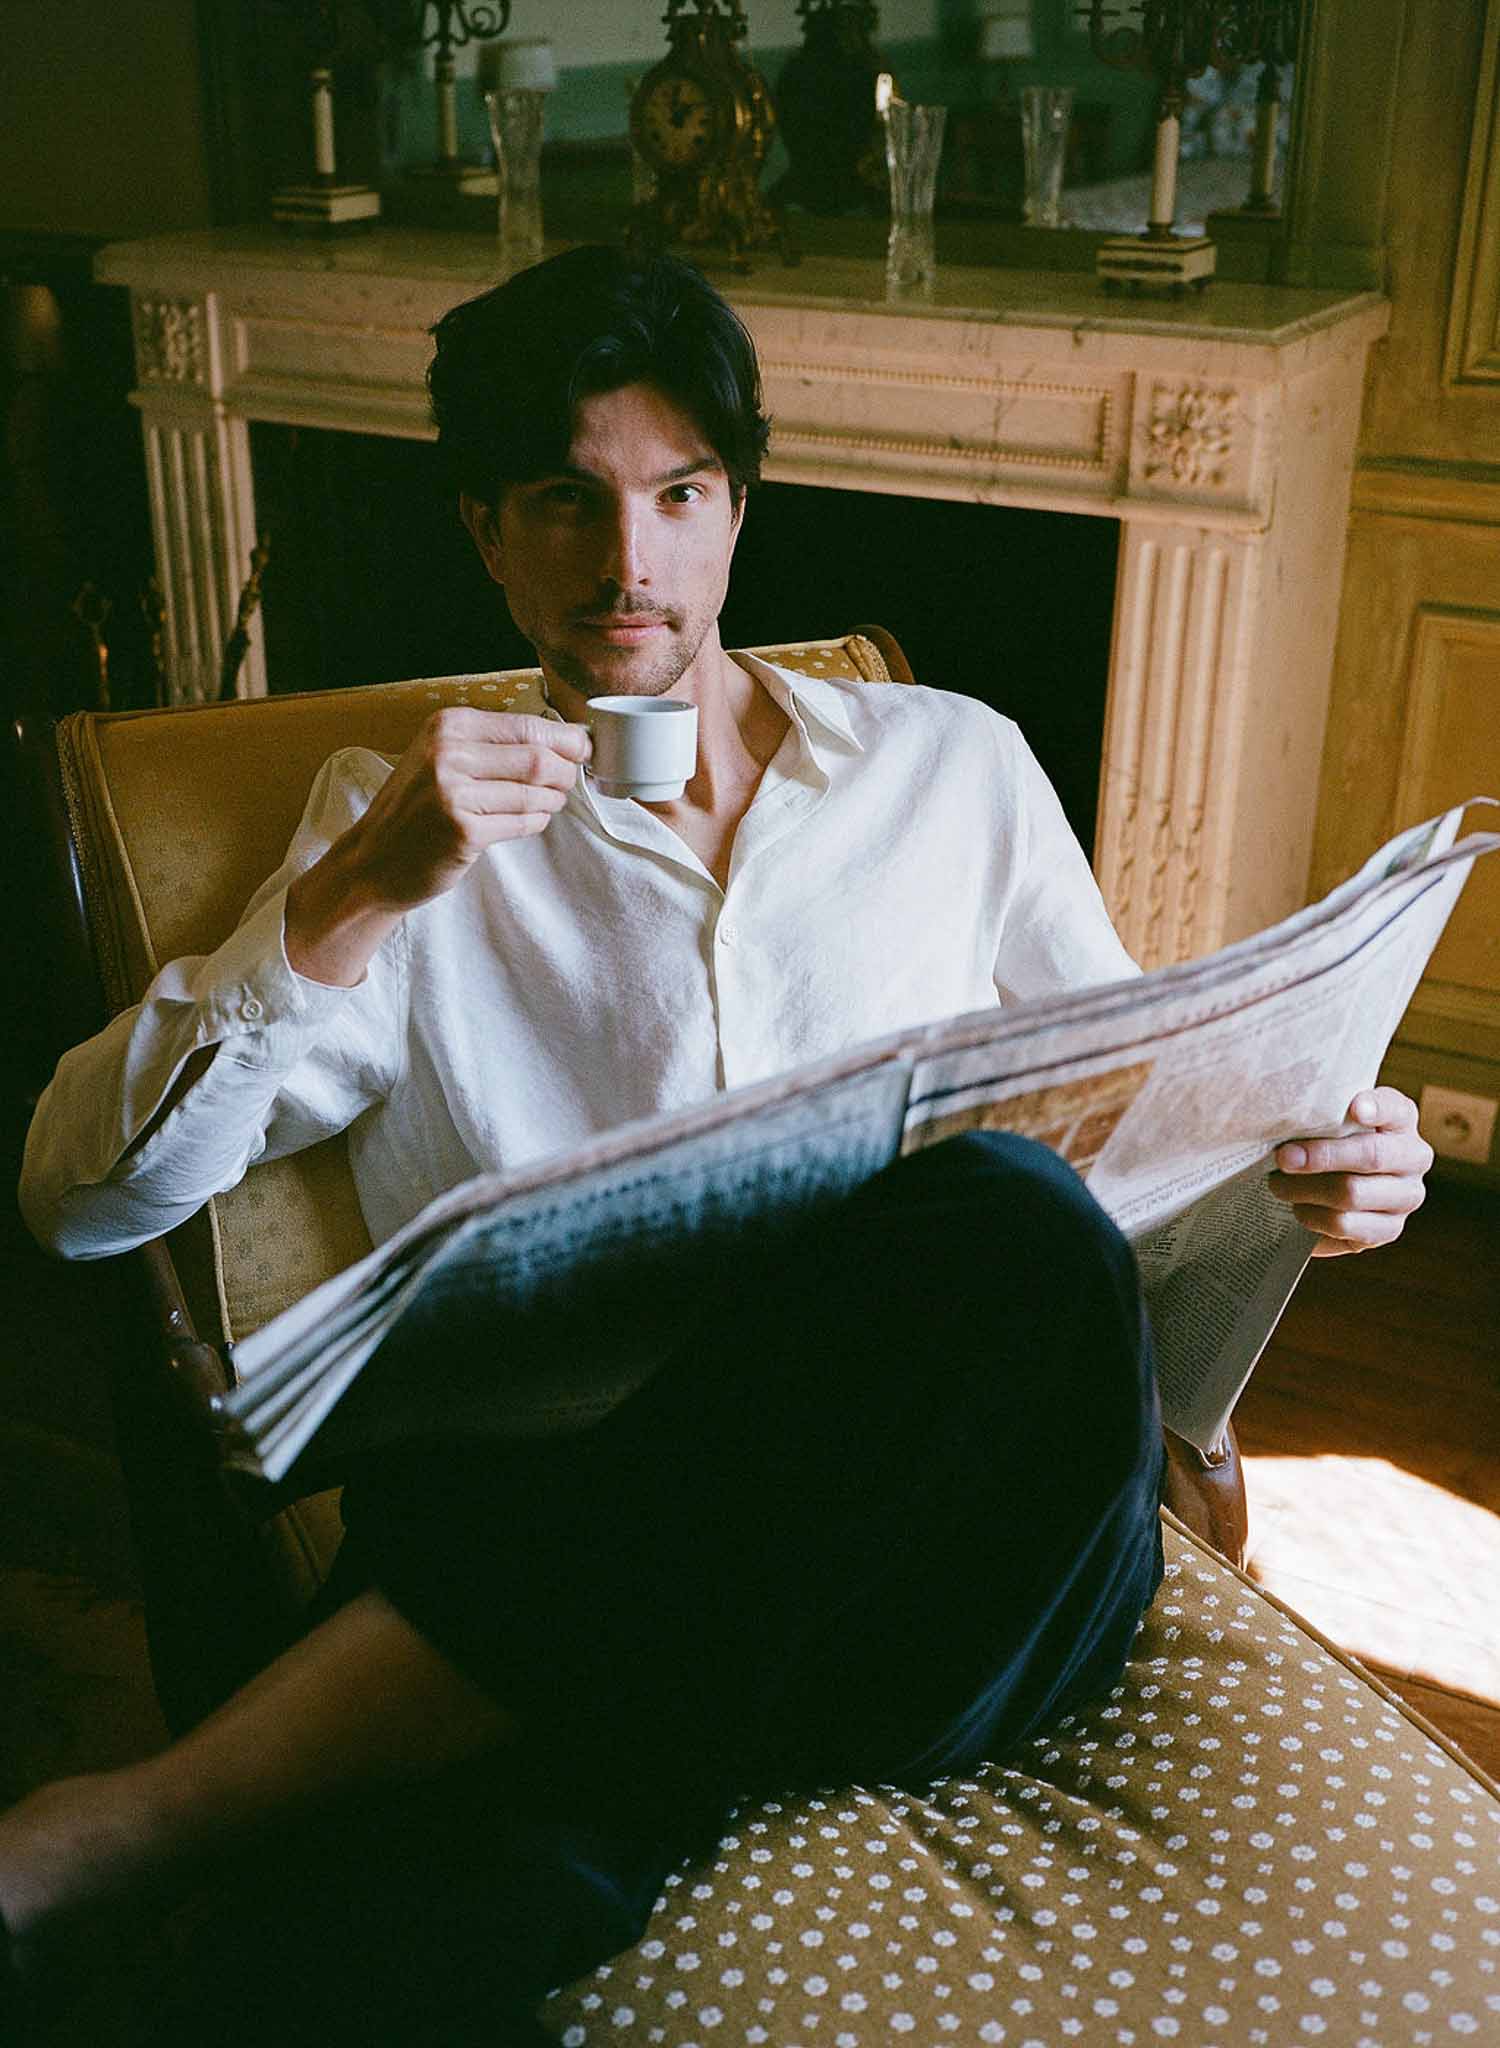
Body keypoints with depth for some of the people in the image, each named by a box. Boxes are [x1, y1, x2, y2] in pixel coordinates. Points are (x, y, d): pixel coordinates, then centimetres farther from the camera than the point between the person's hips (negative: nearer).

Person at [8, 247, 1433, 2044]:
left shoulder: (951, 767, 18)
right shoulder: (404, 819, 15)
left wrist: (1309, 1166, -1)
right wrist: (354, 897, -7)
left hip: (938, 1520, 4)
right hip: (548, 1522, -3)